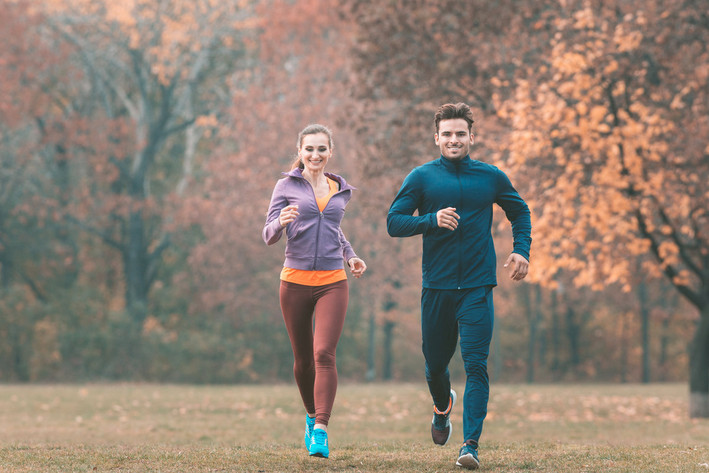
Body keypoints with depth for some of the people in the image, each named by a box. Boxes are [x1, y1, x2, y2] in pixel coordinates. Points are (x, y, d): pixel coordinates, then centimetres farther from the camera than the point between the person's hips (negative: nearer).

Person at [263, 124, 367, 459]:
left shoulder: (341, 190, 12)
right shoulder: (287, 186, 2)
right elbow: (269, 236, -1)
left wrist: (350, 256, 14)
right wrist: (282, 221, -24)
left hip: (332, 283, 1)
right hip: (295, 281, -1)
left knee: (324, 355, -15)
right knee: (303, 359, 9)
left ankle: (320, 431, -19)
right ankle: (312, 415, 34)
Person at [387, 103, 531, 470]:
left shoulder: (491, 177, 6)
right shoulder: (422, 178, 2)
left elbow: (519, 212, 21)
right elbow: (394, 222, -2)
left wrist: (521, 250, 7)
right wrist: (432, 220, -18)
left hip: (478, 287, -1)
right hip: (436, 287, 1)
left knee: (476, 364, -12)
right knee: (435, 364, 12)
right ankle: (443, 406, 45)